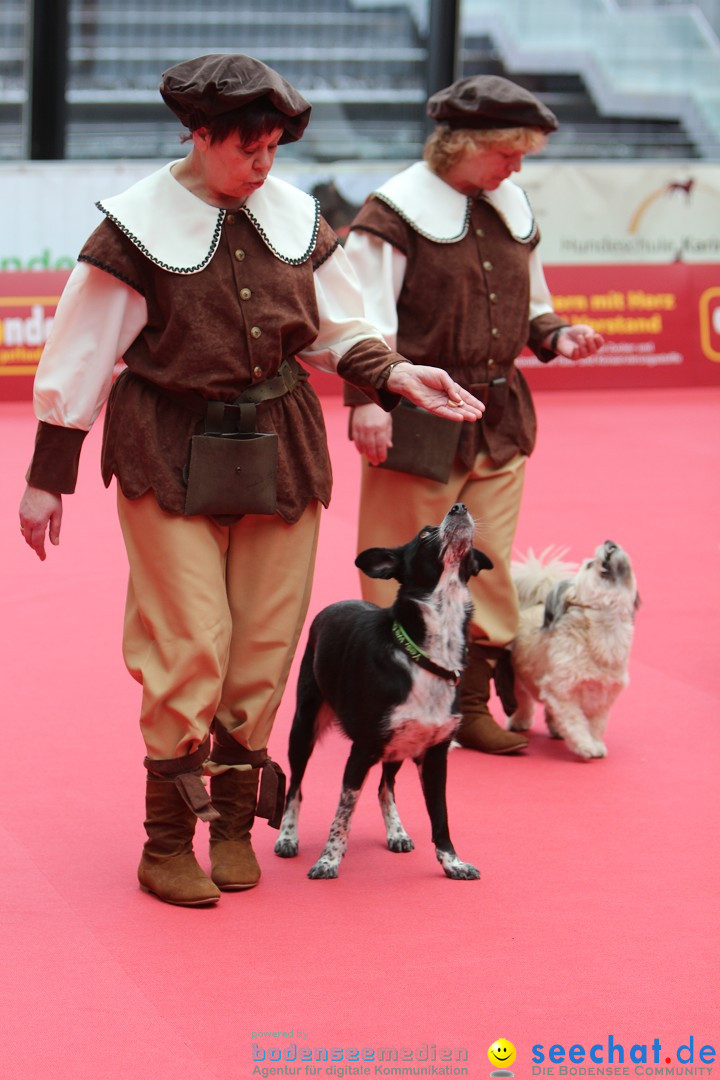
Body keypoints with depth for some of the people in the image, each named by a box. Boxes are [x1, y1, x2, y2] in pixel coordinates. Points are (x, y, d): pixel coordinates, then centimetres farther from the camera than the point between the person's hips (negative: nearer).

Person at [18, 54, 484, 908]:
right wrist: (47, 479, -4)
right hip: (170, 454, -4)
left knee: (264, 642, 6)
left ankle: (233, 822, 20)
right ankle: (167, 842, 4)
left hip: (278, 447, 5)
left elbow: (336, 332, 15)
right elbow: (79, 357, -5)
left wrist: (393, 374, -5)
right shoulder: (138, 226, -9)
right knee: (189, 642, -8)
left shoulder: (294, 217, 4)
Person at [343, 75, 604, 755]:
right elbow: (364, 319, -11)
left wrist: (555, 337, 2)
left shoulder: (510, 210, 12)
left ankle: (471, 704, 16)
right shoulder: (396, 211, -8)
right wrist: (367, 399, -19)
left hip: (499, 414, 6)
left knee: (489, 563, 8)